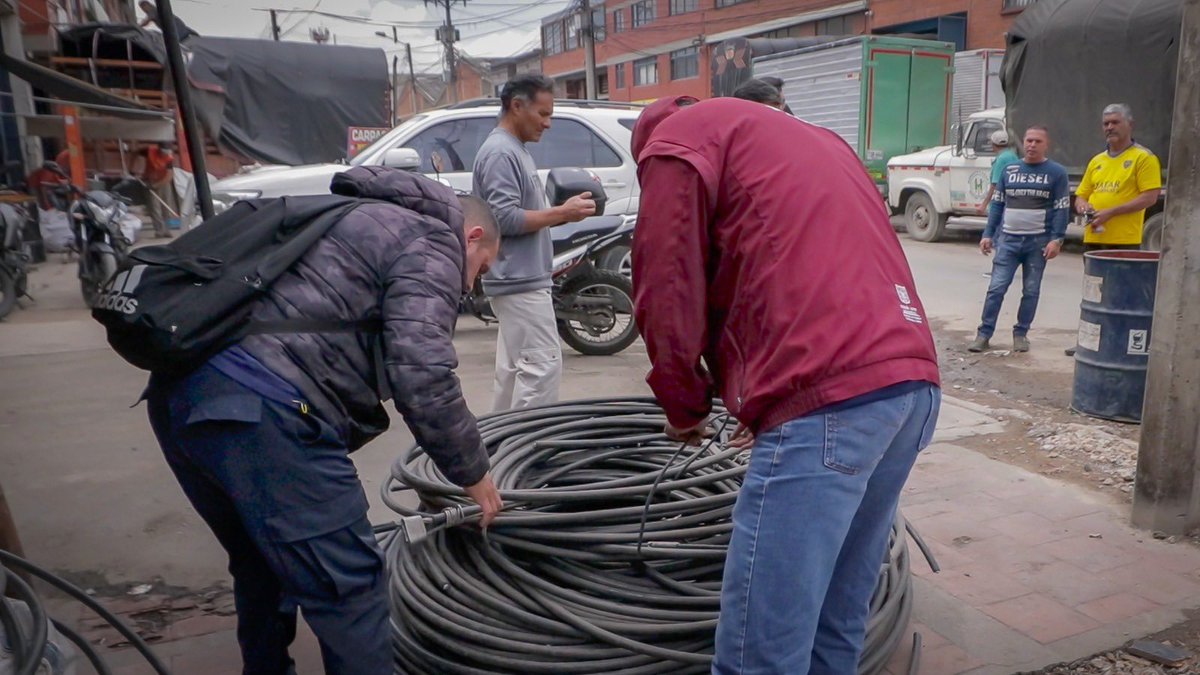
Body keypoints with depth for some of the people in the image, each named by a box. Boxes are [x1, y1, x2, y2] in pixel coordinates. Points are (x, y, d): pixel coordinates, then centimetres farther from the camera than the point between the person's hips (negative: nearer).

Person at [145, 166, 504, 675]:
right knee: (349, 587, 0)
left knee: (264, 568, 26)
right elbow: (421, 376, -11)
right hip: (262, 408, -10)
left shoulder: (361, 220, 30)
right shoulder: (431, 242, 2)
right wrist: (472, 472, 1)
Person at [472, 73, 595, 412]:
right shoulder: (500, 152, -14)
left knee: (514, 366, 14)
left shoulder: (515, 149, 18)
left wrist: (563, 211, 6)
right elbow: (506, 219, -22)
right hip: (521, 281, -10)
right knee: (542, 365, -10)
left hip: (519, 280, 10)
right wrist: (562, 212, -16)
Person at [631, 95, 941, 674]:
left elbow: (666, 294, -1)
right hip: (913, 384, 9)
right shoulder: (813, 138, 32)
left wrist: (685, 407, 15)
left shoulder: (674, 136, 8)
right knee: (837, 626, 20)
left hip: (831, 399, -9)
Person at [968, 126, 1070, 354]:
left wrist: (1056, 240, -11)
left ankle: (1021, 334, 17)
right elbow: (997, 204, 12)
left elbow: (1062, 209, -2)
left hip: (1038, 242, -1)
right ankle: (984, 334, 0)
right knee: (996, 288, -4)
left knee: (1031, 291, 6)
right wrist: (988, 235, 6)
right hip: (1008, 239, 1)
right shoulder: (1010, 170, 9)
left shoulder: (1056, 172, 2)